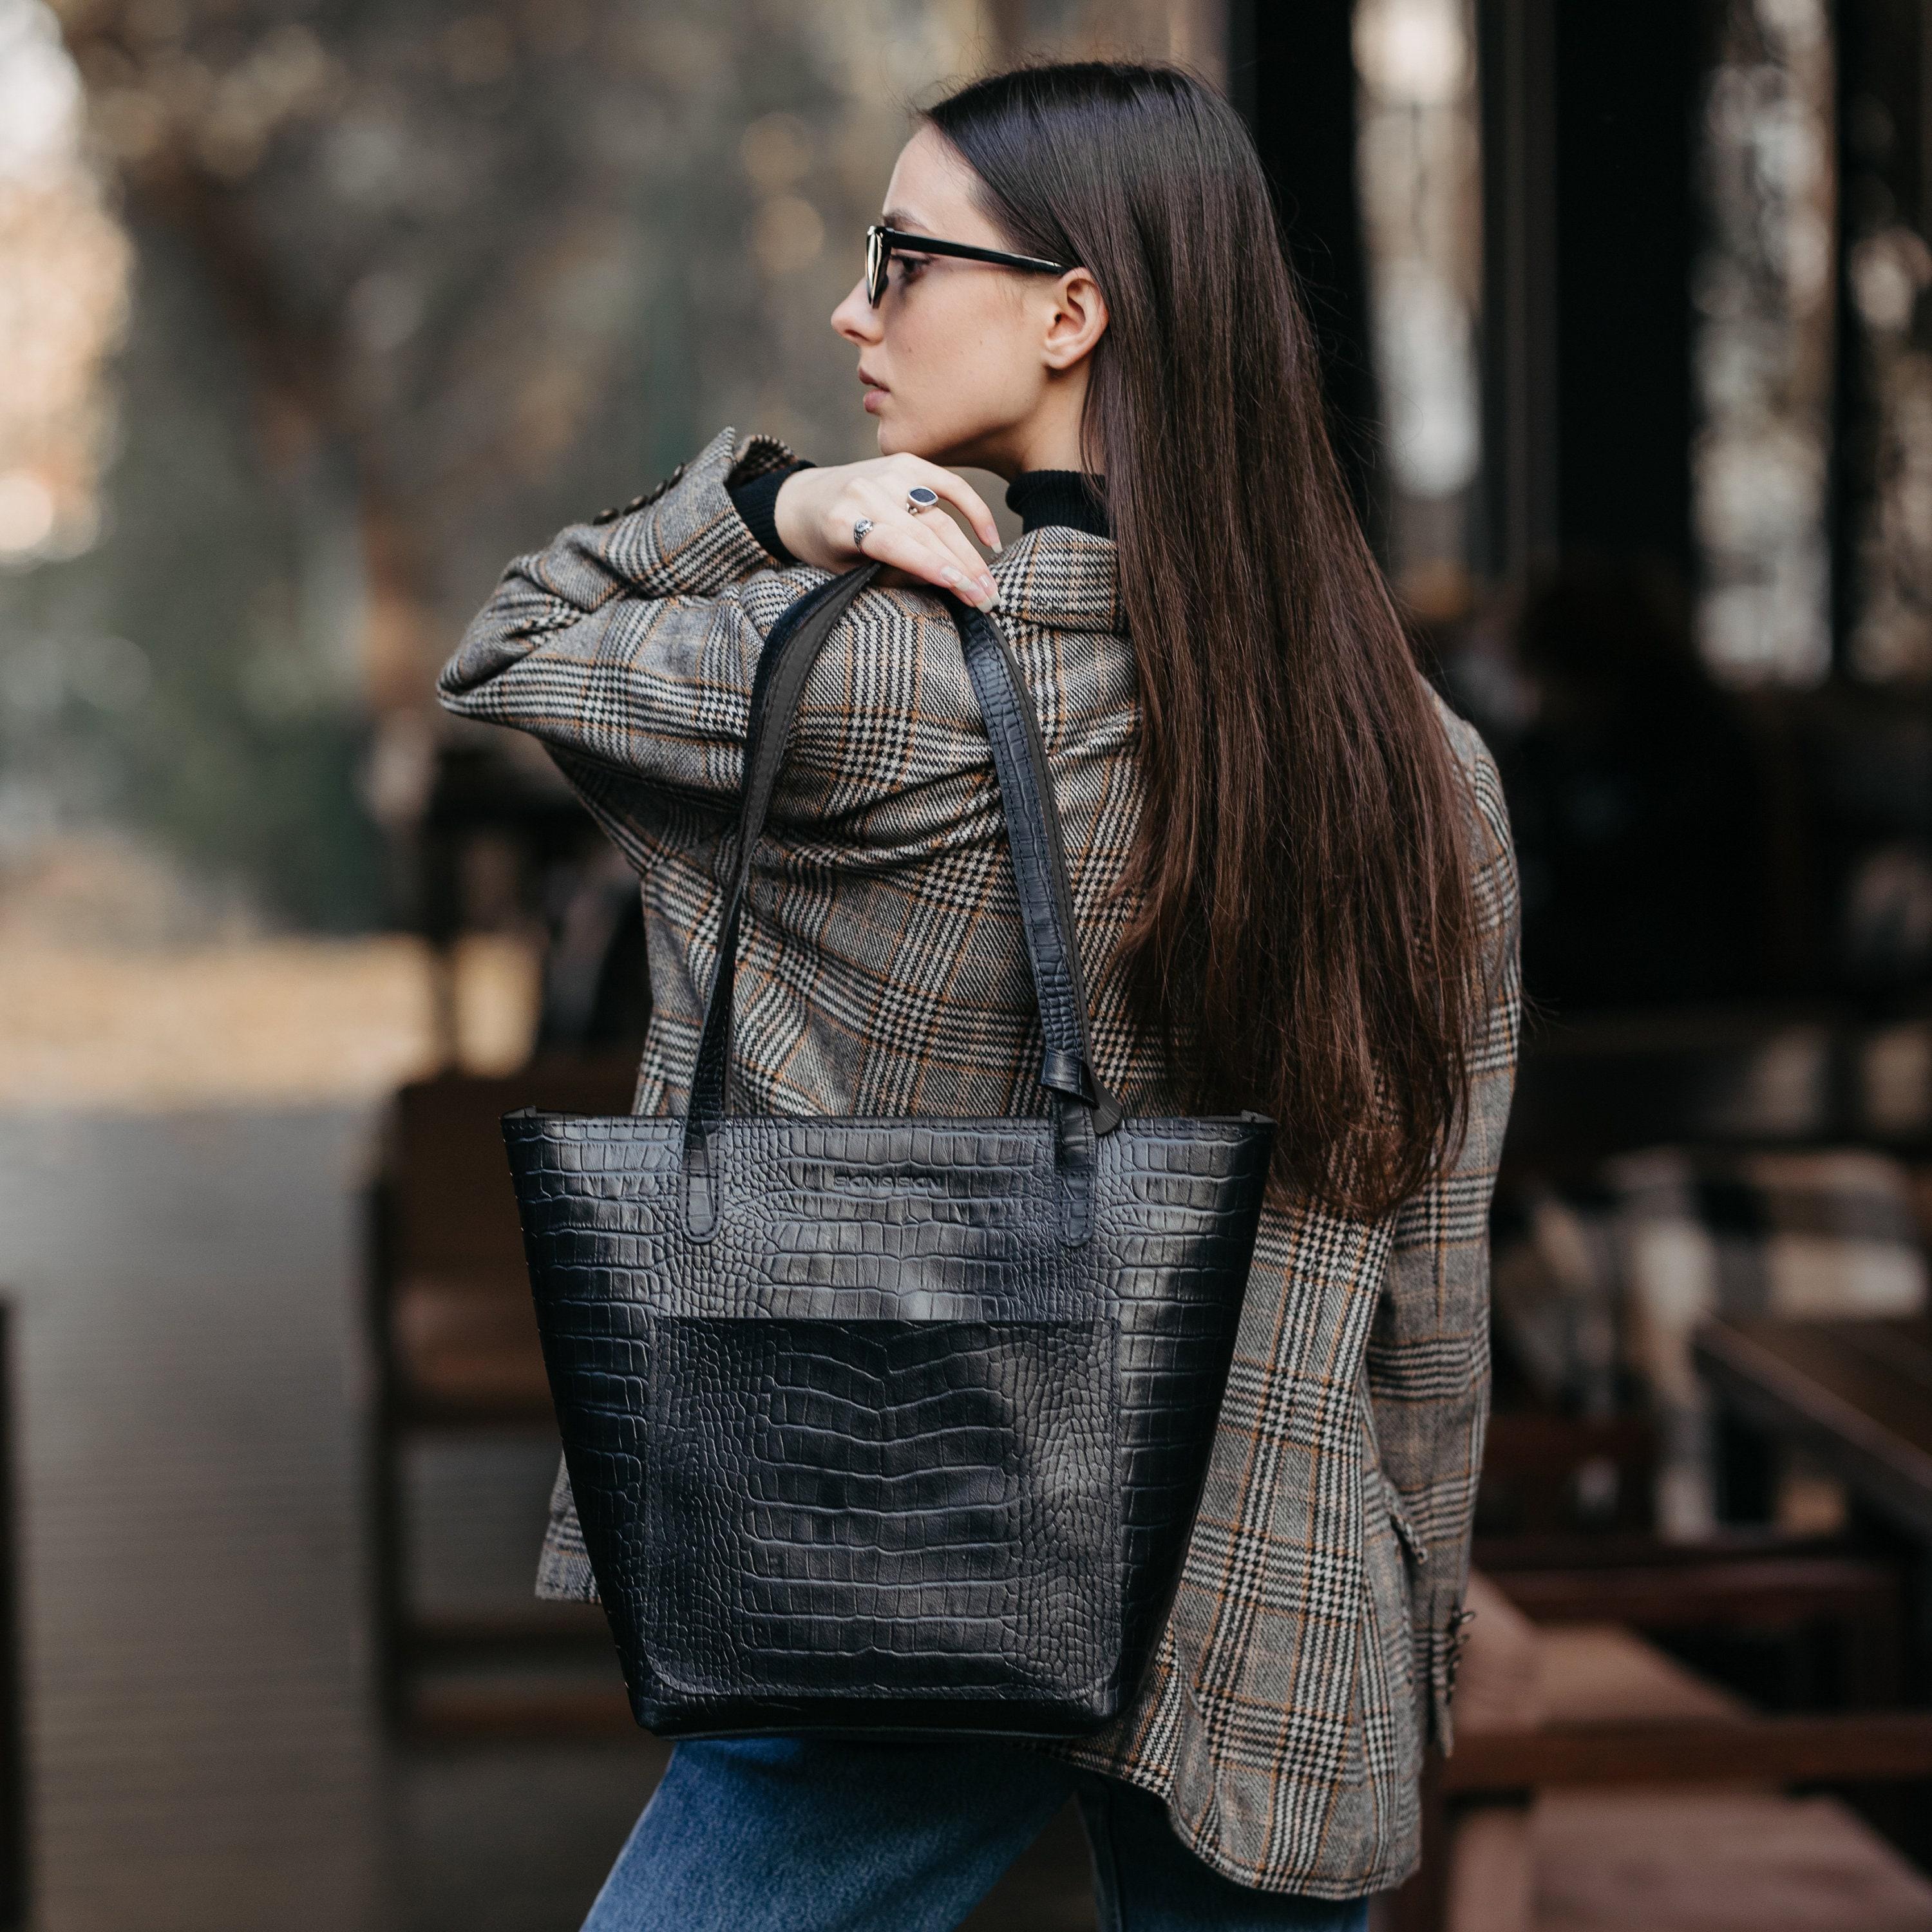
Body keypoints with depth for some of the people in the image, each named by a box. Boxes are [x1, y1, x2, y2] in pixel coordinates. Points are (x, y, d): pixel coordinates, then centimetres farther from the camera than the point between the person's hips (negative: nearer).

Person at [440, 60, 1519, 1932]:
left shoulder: (871, 673, -14)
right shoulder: (1426, 760, 1)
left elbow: (505, 657, 5)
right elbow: (1430, 1294, 6)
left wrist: (771, 500, -8)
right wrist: (1396, 1664, 16)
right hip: (1286, 1667, 5)